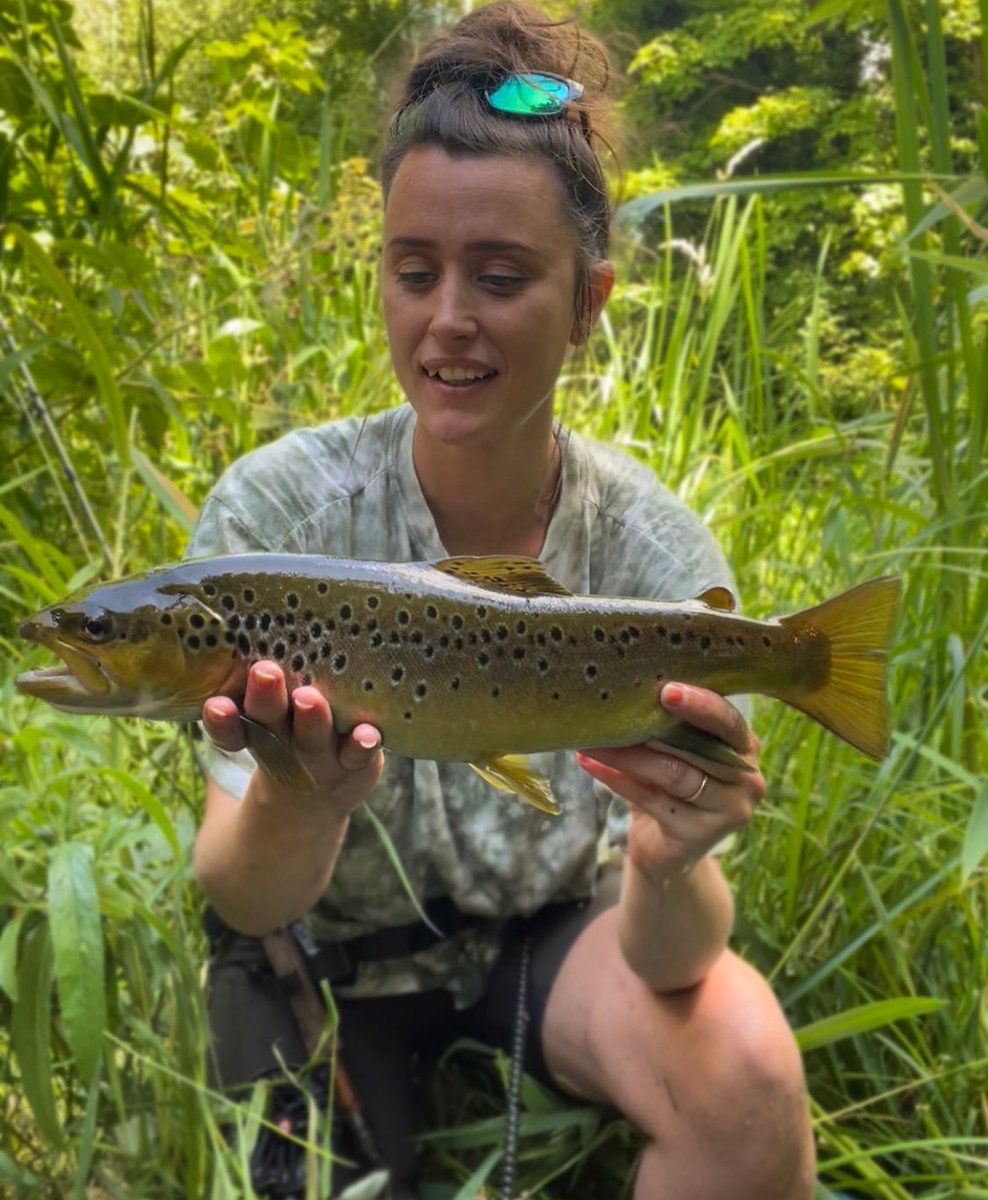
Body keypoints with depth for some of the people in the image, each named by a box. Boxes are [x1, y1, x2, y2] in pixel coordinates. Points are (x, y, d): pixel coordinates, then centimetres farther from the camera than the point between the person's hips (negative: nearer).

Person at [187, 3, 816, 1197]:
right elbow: (242, 903, -22)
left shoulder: (657, 553, -19)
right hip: (331, 950, 1)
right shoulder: (275, 510, -21)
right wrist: (294, 806, -46)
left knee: (745, 1072, -26)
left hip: (552, 931, 0)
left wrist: (670, 870, -45)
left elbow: (672, 965, -21)